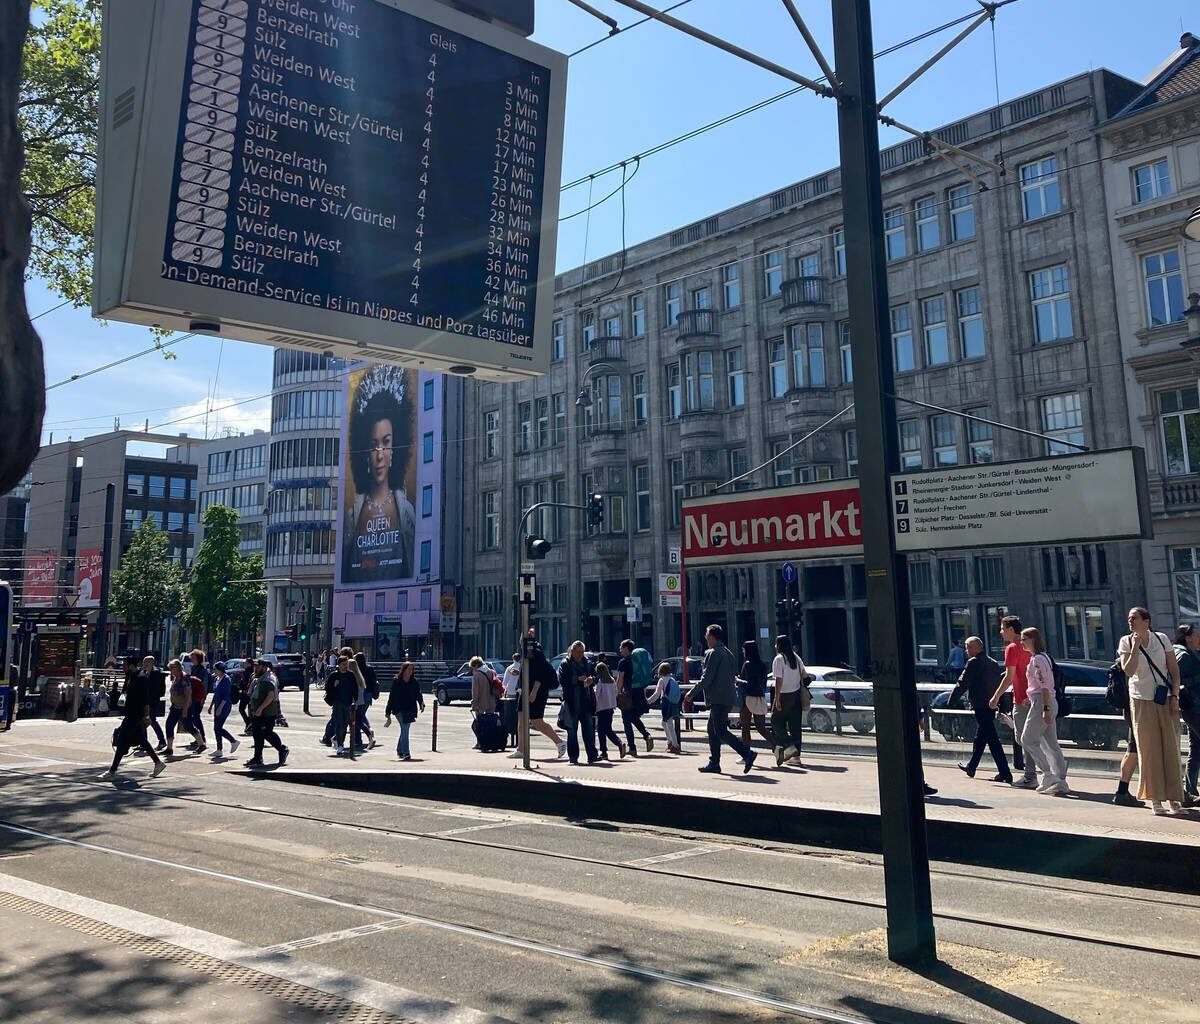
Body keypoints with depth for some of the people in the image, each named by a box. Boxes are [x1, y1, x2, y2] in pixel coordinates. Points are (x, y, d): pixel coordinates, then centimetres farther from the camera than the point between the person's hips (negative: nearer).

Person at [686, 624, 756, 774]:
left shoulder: (713, 653, -14)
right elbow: (734, 673, 20)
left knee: (721, 732, -8)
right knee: (712, 729, 16)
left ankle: (748, 754, -16)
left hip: (718, 698, -10)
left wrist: (692, 693, -9)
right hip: (728, 697, 10)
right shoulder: (728, 653, 15)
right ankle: (714, 763, 18)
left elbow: (706, 678, -17)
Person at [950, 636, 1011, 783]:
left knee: (992, 739, -8)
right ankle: (971, 767, 33)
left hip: (980, 706, -9)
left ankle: (1004, 773, -8)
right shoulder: (993, 663, 13)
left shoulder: (973, 663, -12)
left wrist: (952, 701, -3)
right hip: (992, 705, 9)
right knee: (980, 738, 19)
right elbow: (1000, 682, 17)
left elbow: (962, 684, -13)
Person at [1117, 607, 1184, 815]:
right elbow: (1128, 671, -12)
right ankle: (1155, 799, 7)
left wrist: (1175, 697, -5)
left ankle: (1173, 798, 8)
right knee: (1149, 750, 1)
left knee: (1171, 749, 2)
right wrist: (1135, 647, -18)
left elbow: (1174, 670, 3)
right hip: (1142, 701, -1)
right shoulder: (1126, 642, -1)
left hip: (1166, 700, 1)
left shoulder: (1161, 639, 1)